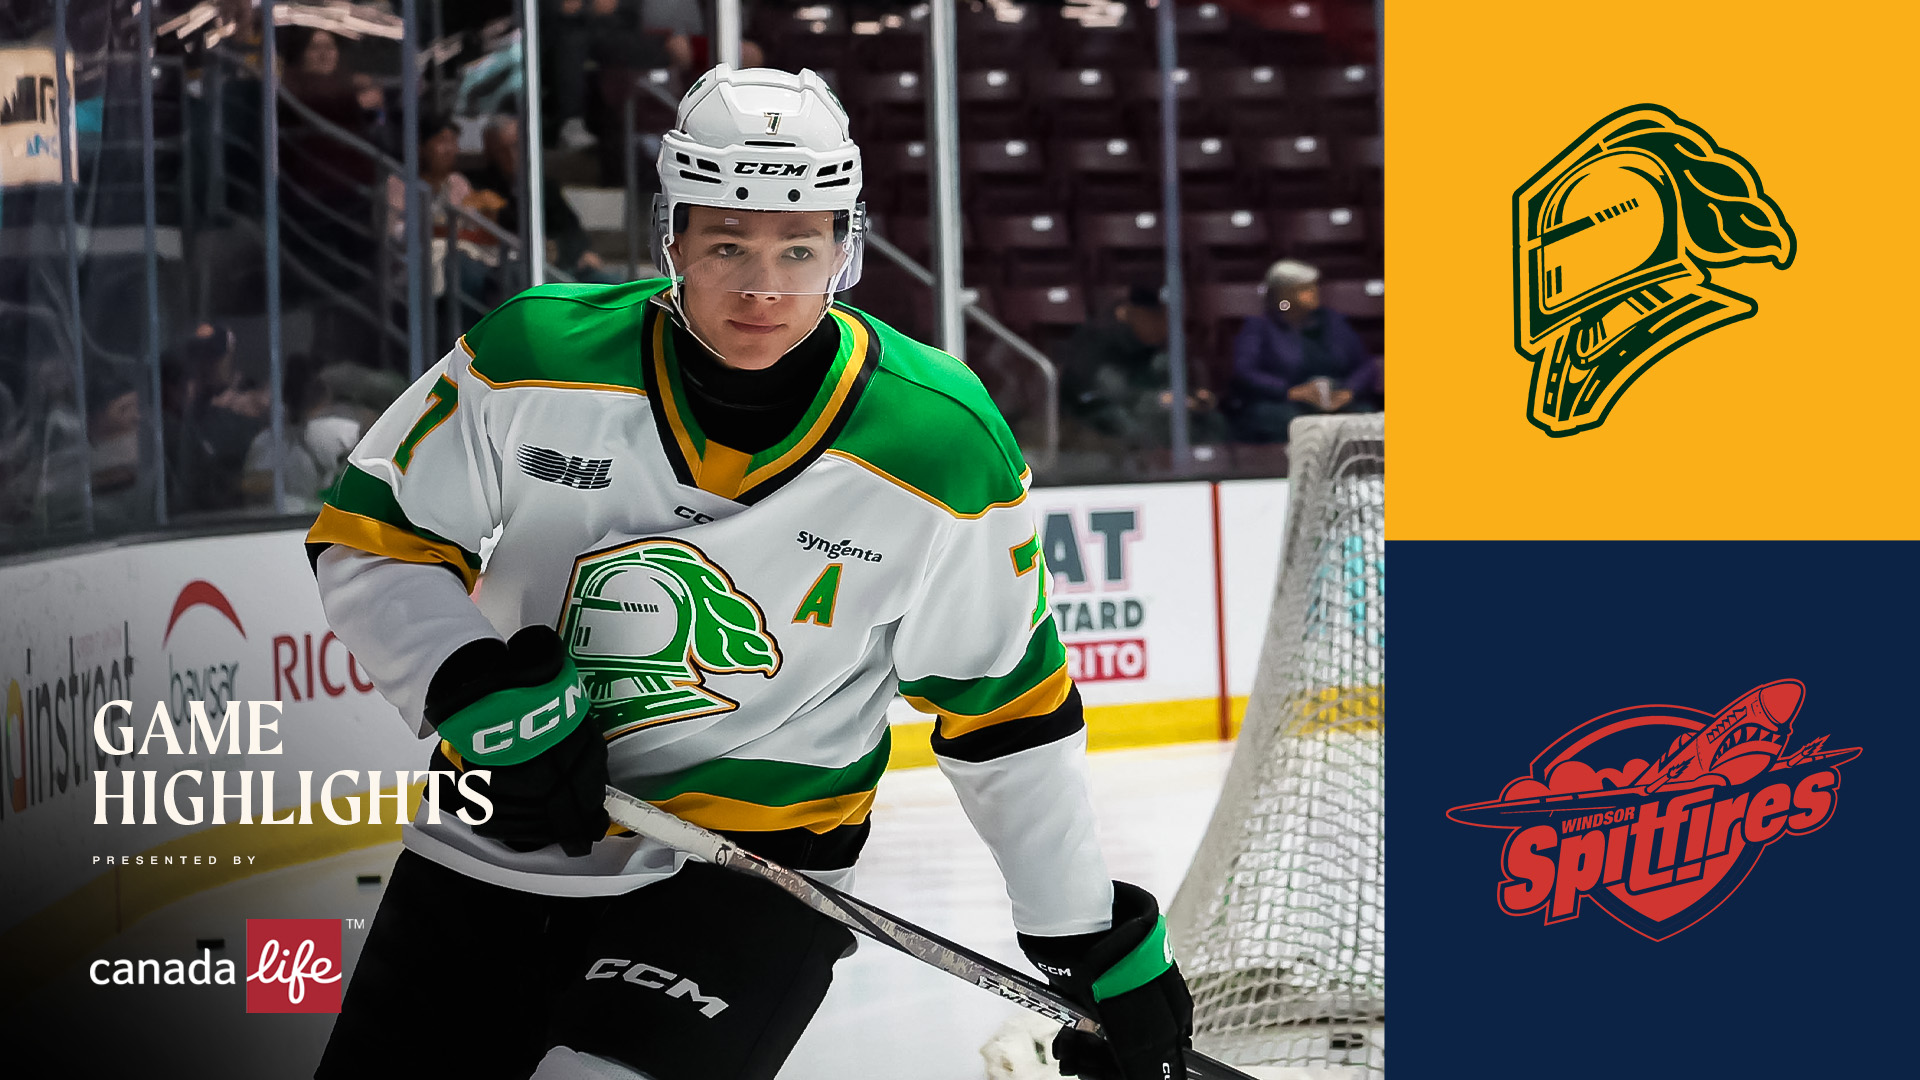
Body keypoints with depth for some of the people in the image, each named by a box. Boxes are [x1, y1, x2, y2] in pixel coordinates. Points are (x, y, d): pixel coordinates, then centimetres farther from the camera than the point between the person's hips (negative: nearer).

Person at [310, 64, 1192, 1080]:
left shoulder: (943, 453, -13)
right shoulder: (534, 360, -12)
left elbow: (1005, 710, -3)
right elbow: (368, 538, -1)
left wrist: (1097, 945, 0)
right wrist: (475, 689, -18)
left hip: (749, 871, -3)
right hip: (491, 843, 3)